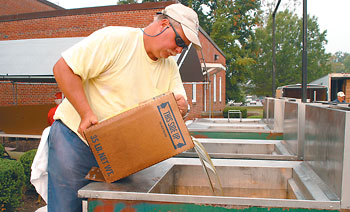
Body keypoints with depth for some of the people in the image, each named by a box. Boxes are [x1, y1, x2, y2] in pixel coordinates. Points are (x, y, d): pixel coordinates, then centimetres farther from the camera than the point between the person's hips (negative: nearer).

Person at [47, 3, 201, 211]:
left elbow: (181, 104, 5)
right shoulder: (114, 39, -16)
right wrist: (86, 113, -26)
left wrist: (181, 106, -21)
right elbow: (63, 68, -17)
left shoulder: (170, 68, 5)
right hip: (75, 138, -5)